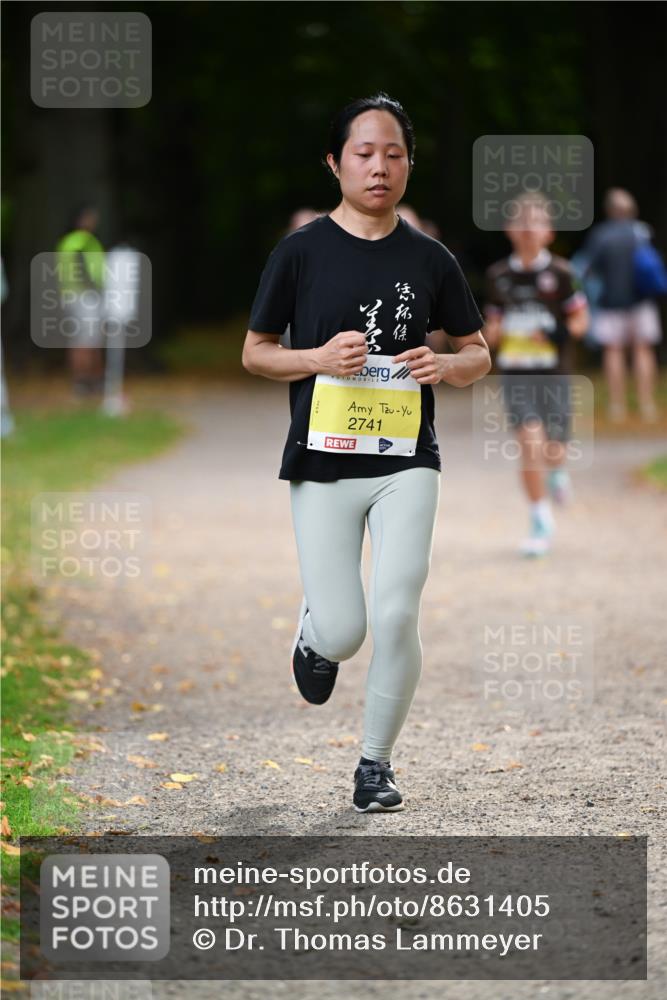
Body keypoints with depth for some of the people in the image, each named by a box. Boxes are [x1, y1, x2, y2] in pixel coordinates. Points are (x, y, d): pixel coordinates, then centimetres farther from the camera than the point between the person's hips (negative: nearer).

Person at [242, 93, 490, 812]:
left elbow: (478, 355, 13)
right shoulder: (302, 252, -1)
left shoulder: (429, 260, 4)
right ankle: (314, 634, 34)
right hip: (322, 462, -1)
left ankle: (376, 761, 9)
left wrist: (448, 367, -10)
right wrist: (318, 358, -14)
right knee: (342, 634, -4)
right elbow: (254, 352, 5)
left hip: (405, 462, 1)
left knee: (396, 617, -11)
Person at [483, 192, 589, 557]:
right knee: (530, 442, -13)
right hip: (515, 372, 1)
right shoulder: (498, 275, 6)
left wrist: (559, 331, -17)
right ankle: (541, 524, -4)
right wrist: (491, 334, -6)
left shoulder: (560, 273, -2)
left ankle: (557, 473, 46)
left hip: (554, 371, -1)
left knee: (553, 449, 6)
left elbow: (580, 318, 2)